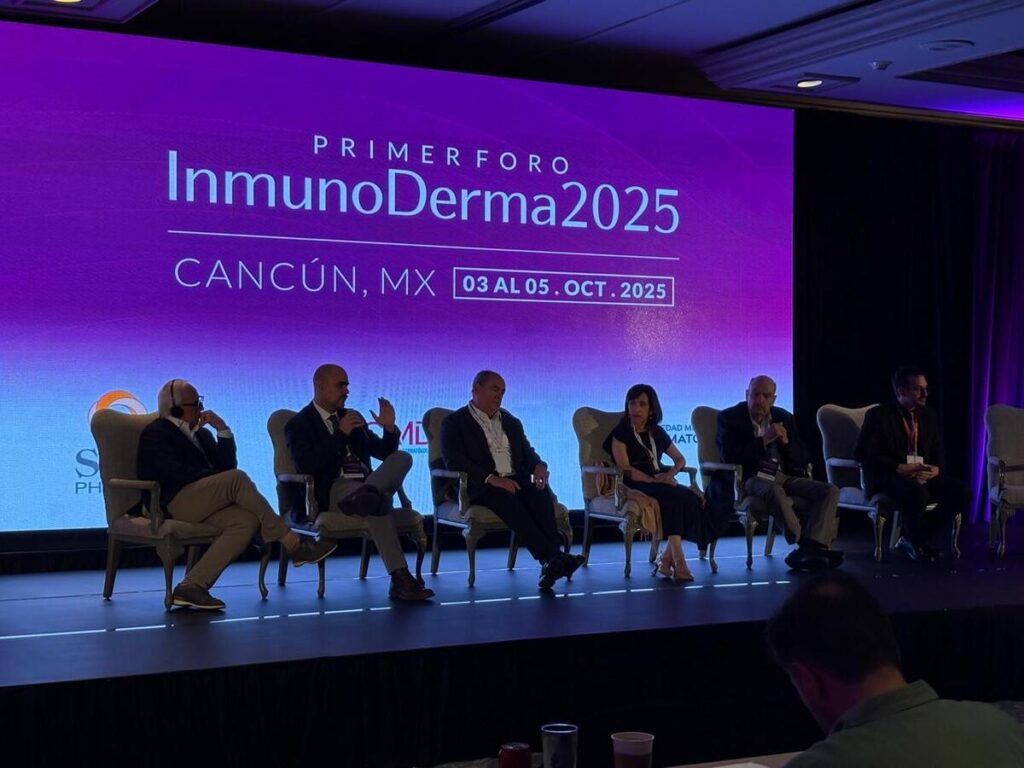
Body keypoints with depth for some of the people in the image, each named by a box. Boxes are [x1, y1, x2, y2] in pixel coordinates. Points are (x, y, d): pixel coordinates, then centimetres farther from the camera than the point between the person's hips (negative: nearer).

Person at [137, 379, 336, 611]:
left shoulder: (201, 433, 27)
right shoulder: (155, 433, 4)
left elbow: (226, 466, 15)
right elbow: (178, 474, -11)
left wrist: (223, 431, 3)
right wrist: (227, 481, -7)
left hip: (203, 504, 7)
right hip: (174, 504, -7)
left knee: (246, 521, -25)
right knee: (237, 479, -27)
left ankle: (192, 586, -31)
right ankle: (292, 543, -26)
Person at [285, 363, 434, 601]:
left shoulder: (353, 416, 25)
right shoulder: (299, 424, 6)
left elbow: (385, 454, 27)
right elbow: (305, 465, -12)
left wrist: (389, 428, 6)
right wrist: (341, 434, -15)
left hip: (366, 482, 6)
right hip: (334, 491, -6)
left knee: (402, 458, -22)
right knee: (379, 502, -37)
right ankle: (400, 578, -41)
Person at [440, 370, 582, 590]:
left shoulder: (511, 422, 26)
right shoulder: (455, 422, 6)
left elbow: (527, 453, 21)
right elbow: (454, 460, -8)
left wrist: (539, 466, -6)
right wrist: (491, 478, -22)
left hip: (516, 481, 5)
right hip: (480, 488, -5)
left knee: (540, 493, -29)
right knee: (506, 498, -37)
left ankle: (551, 561, -44)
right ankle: (552, 558, -47)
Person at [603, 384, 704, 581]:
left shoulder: (657, 432, 19)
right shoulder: (621, 432, 2)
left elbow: (680, 459, 24)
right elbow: (625, 468, -10)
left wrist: (670, 474, 0)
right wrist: (654, 480, -20)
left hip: (660, 482, 6)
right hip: (634, 486, -6)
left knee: (694, 500, -25)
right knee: (673, 496, -35)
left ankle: (666, 558, -23)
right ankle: (678, 561, -37)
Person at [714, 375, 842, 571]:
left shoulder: (785, 418, 15)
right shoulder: (730, 418, 3)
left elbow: (802, 459, 13)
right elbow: (729, 455, -12)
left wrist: (786, 441, -8)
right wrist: (764, 440, -16)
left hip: (785, 476, 5)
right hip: (750, 479, -5)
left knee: (830, 491, -16)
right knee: (774, 490, -39)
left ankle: (814, 546, -29)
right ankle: (803, 546, -31)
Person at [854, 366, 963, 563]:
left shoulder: (928, 415, 13)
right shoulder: (878, 415, -6)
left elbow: (938, 452, 17)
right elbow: (862, 453, -14)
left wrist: (935, 469, -9)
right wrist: (900, 469, -23)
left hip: (921, 475, 6)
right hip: (886, 479, -6)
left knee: (957, 491, -20)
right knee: (916, 491, -38)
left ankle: (911, 540, -5)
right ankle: (915, 544, -8)